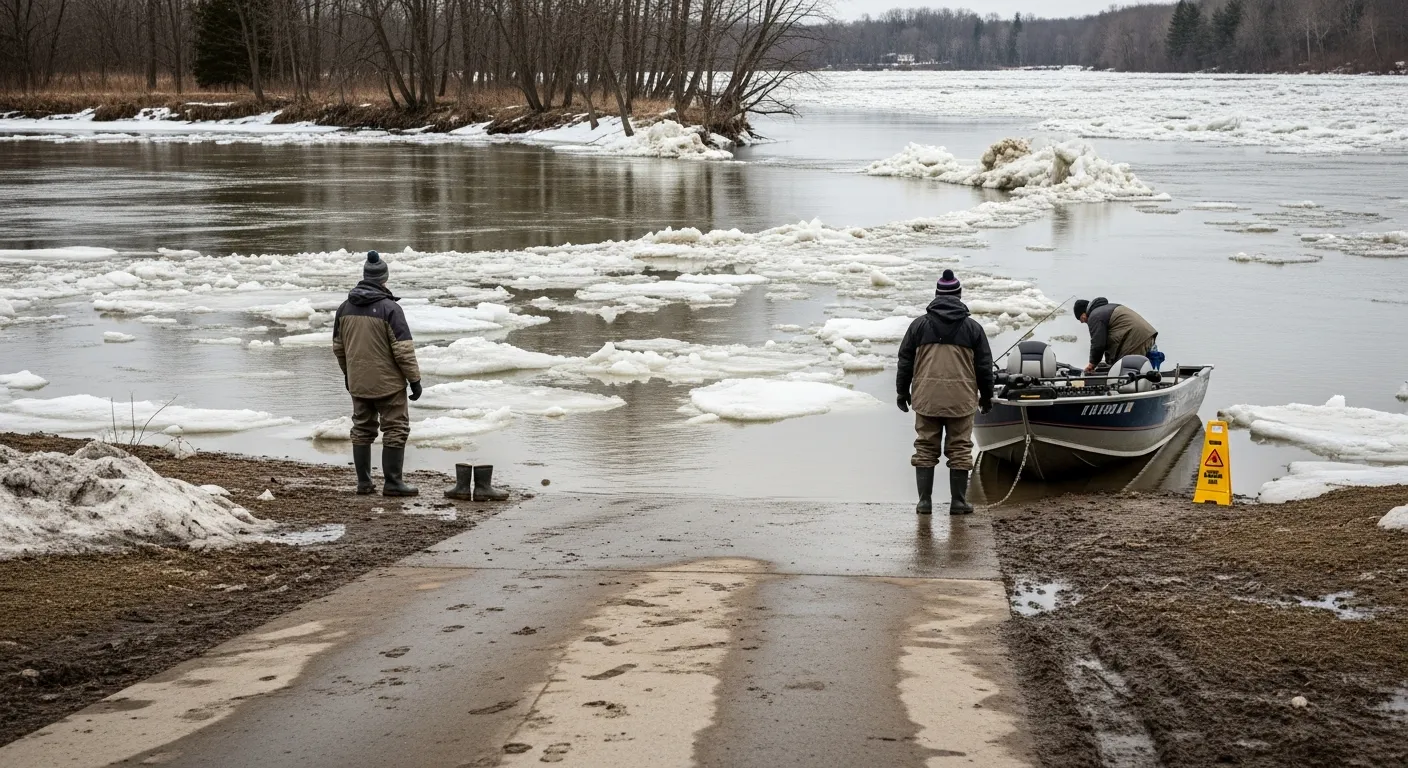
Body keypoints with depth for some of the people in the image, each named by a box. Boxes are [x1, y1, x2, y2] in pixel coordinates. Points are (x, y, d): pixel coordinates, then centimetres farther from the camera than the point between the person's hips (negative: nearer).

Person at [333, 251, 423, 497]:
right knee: (395, 430, 1)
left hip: (358, 383, 6)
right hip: (388, 383, -6)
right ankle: (392, 483, 0)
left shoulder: (345, 308, 5)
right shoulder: (389, 308, -16)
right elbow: (403, 349, -16)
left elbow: (338, 346, 15)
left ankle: (364, 482, 16)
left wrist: (347, 373, 28)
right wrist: (414, 379, -7)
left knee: (362, 429, 14)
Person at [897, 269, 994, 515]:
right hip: (961, 400, -1)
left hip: (926, 398, 1)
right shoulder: (972, 328, 3)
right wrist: (986, 396, 19)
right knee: (960, 450, 5)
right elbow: (984, 366, 7)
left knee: (925, 448, 7)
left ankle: (925, 501, 6)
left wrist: (903, 391, 17)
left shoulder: (919, 325, 4)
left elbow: (905, 361, 7)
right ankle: (958, 502, 7)